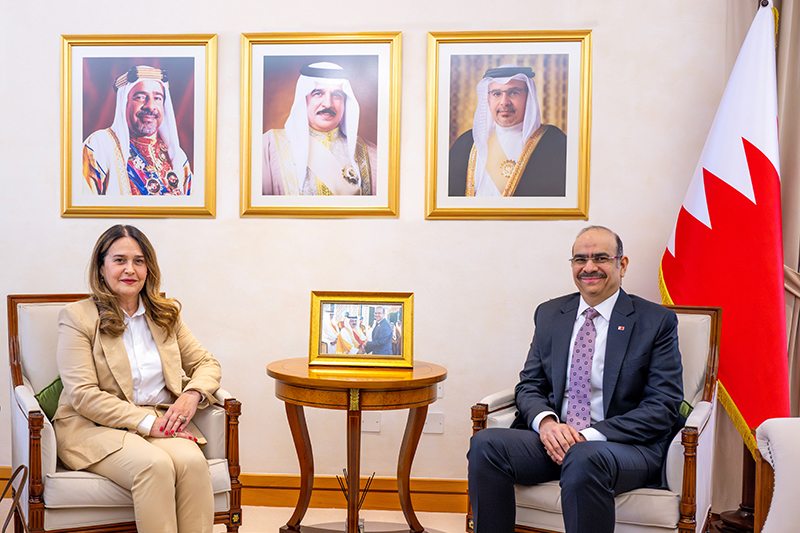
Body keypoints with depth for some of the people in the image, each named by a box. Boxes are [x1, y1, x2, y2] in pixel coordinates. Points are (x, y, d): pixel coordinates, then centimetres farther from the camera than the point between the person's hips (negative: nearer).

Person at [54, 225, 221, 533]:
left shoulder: (166, 315, 14)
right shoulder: (77, 317, -1)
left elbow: (207, 364, 16)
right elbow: (83, 395, -9)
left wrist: (193, 394, -8)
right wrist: (147, 422, -18)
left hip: (160, 422, 4)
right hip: (95, 427, -3)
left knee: (193, 461, -29)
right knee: (155, 465, -33)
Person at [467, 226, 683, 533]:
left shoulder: (657, 321, 1)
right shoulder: (549, 315, 15)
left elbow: (663, 407, -5)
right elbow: (530, 385, 14)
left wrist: (590, 436, -17)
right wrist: (546, 421, -11)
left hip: (626, 444, -3)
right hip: (554, 438, 4)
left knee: (584, 460, -38)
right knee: (485, 444, -23)